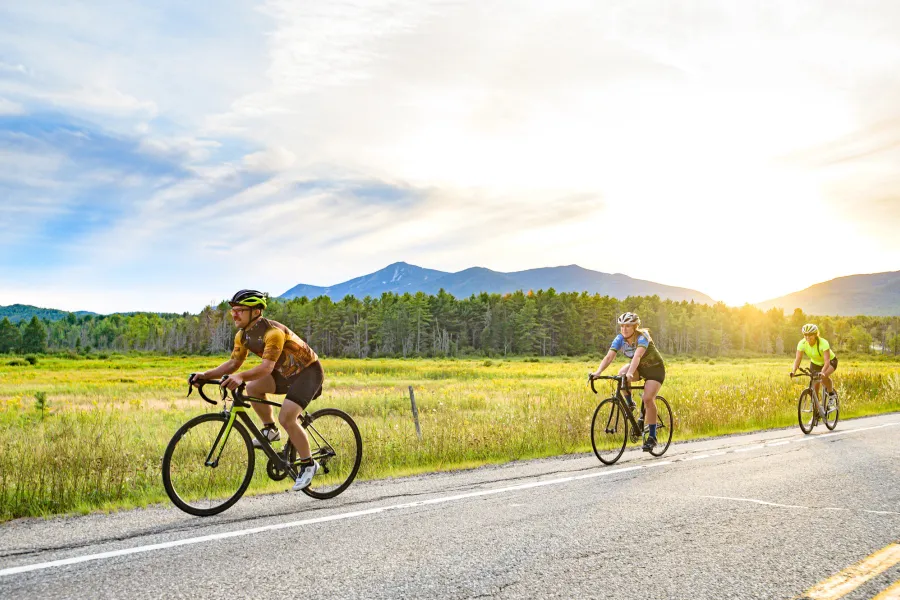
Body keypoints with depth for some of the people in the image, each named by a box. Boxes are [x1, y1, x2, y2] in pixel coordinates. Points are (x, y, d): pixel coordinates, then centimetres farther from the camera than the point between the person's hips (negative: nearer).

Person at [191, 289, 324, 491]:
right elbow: (233, 363, -1)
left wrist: (241, 377, -55)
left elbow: (267, 367, -39)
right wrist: (206, 375, -15)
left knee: (286, 418, -21)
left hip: (308, 371, -8)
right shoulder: (243, 335, -4)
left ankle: (308, 464, -4)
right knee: (253, 387, -11)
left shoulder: (273, 332, -30)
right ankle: (270, 430, 9)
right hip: (286, 372, 8)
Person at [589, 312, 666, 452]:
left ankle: (652, 437, -11)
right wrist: (598, 372, -45)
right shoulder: (620, 339, -16)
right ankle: (630, 404, -5)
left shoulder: (642, 337, -30)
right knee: (621, 373, -29)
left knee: (648, 399, -23)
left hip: (654, 368, -5)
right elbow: (609, 356, -28)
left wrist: (630, 373, -64)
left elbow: (637, 356, -47)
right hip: (639, 368, 5)